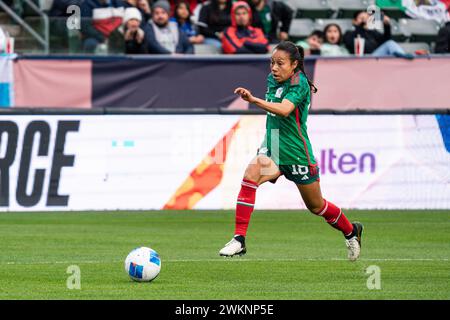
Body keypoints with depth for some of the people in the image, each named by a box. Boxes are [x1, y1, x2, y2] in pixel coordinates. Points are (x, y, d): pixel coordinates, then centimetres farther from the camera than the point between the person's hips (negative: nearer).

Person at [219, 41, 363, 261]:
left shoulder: (299, 84, -18)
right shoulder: (272, 80, 4)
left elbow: (284, 109, -38)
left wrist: (254, 100, -50)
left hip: (296, 153, -5)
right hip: (272, 150, 5)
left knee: (316, 206, 13)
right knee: (250, 176, -27)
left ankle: (351, 231, 43)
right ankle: (239, 240, -30)